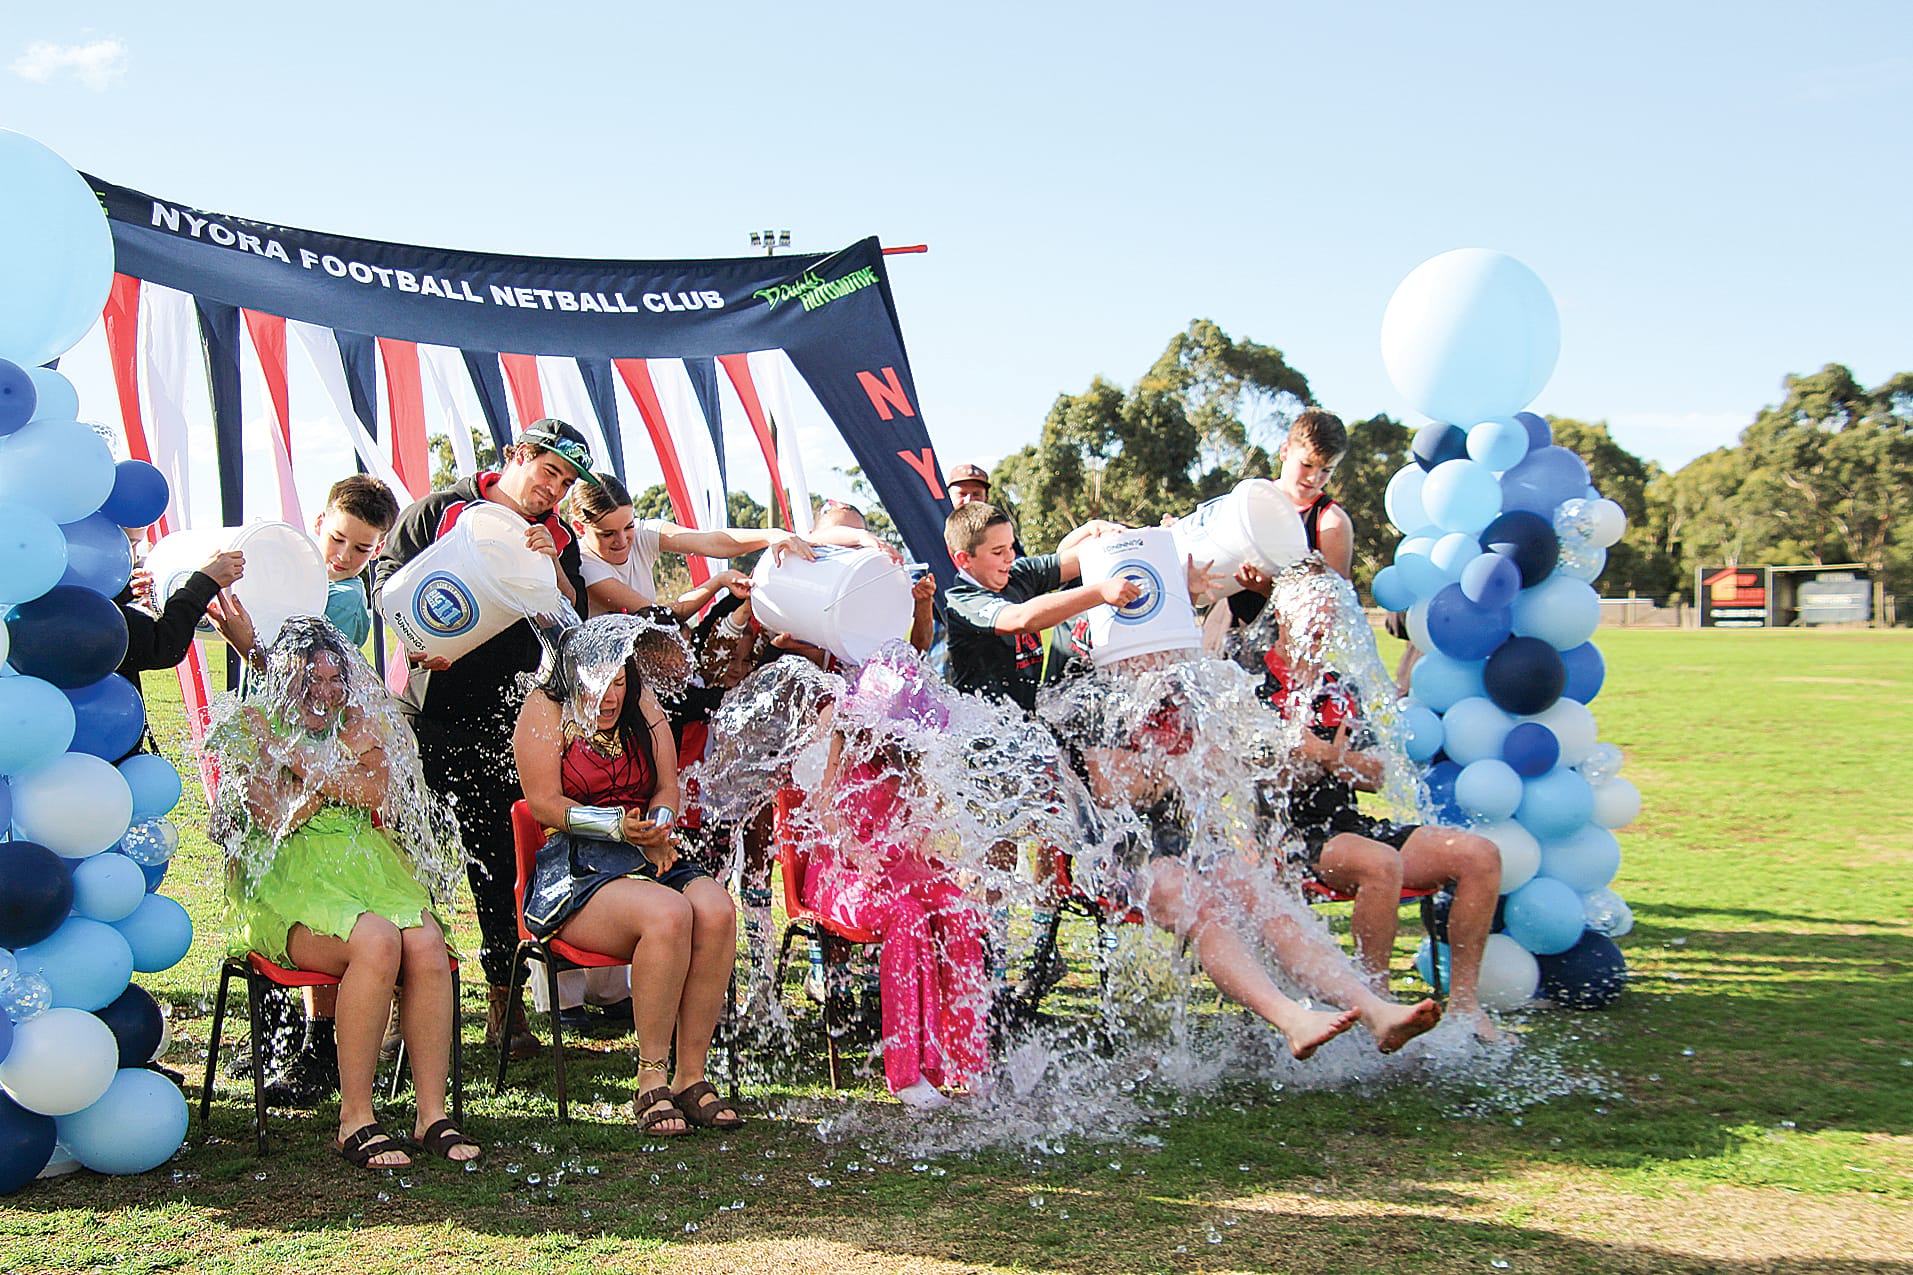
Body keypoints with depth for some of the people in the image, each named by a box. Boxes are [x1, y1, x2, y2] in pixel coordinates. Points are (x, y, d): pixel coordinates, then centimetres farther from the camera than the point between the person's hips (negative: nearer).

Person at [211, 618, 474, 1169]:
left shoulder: (361, 723, 19)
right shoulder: (251, 726, 8)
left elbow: (378, 794, 1)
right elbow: (277, 819, -4)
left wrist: (307, 766, -7)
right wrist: (343, 774, -2)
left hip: (368, 865, 4)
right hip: (286, 879, -4)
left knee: (426, 945, -28)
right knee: (376, 941, -34)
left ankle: (432, 1113, -23)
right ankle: (355, 1118, -27)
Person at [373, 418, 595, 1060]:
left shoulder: (558, 539, 14)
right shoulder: (440, 510, 6)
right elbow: (387, 576, 4)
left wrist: (553, 566, -11)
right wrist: (418, 638, -11)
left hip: (501, 719, 2)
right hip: (430, 704, -2)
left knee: (499, 860, 2)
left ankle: (504, 1001, 10)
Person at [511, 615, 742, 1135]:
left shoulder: (643, 704, 16)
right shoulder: (545, 710, 1)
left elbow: (667, 788, 14)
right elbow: (545, 804, -7)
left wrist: (658, 829, -9)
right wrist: (620, 826, -17)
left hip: (649, 860, 5)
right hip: (575, 870, -5)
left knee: (716, 909, -28)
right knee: (668, 914, -35)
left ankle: (691, 1076, -22)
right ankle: (652, 1081, -24)